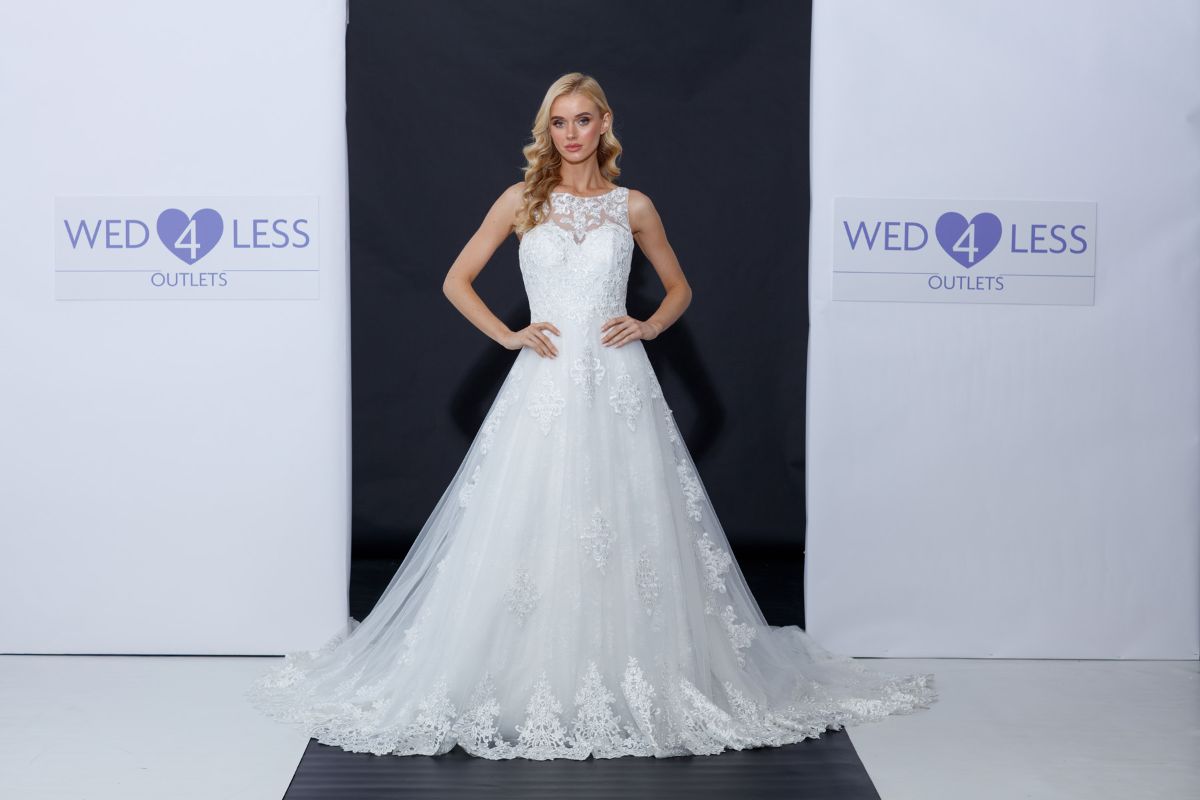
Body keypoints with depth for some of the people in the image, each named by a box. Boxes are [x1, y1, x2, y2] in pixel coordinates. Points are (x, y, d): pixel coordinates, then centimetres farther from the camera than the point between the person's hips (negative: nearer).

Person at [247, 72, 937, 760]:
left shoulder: (633, 206, 8)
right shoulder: (522, 201, 7)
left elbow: (679, 287, 20)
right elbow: (457, 280, 11)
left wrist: (649, 326, 1)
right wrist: (509, 336, -1)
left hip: (617, 386, 0)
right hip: (545, 386, 0)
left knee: (625, 535, -1)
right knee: (535, 532, -2)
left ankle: (632, 687, 12)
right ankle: (534, 692, 9)